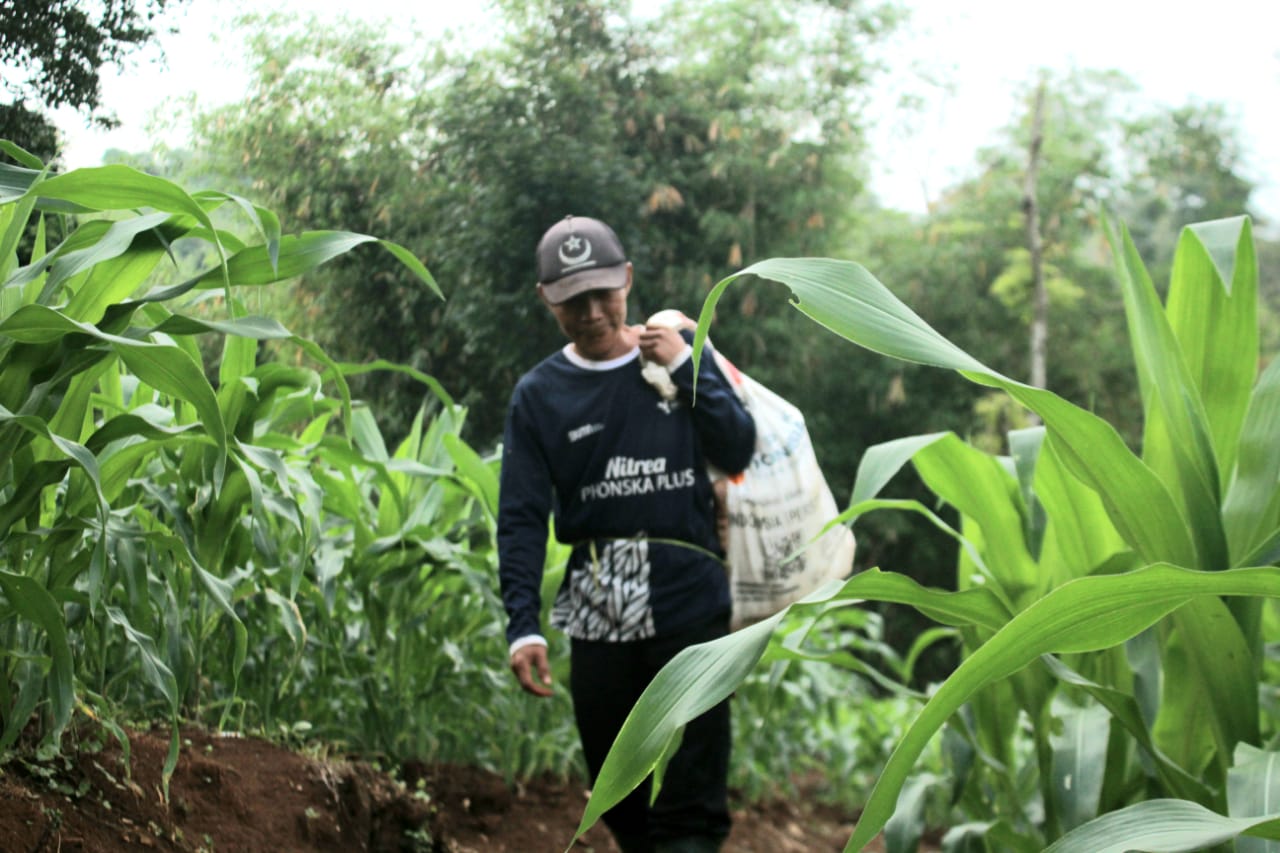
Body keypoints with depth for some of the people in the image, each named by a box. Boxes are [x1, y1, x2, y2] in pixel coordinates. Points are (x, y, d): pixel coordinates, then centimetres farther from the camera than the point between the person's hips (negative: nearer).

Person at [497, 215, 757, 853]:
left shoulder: (681, 353, 6)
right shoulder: (538, 395, 4)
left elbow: (738, 452, 0)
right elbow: (521, 519, -3)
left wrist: (684, 370, -8)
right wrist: (523, 625, -14)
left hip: (690, 602, -1)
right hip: (598, 612, 1)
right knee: (618, 800, 11)